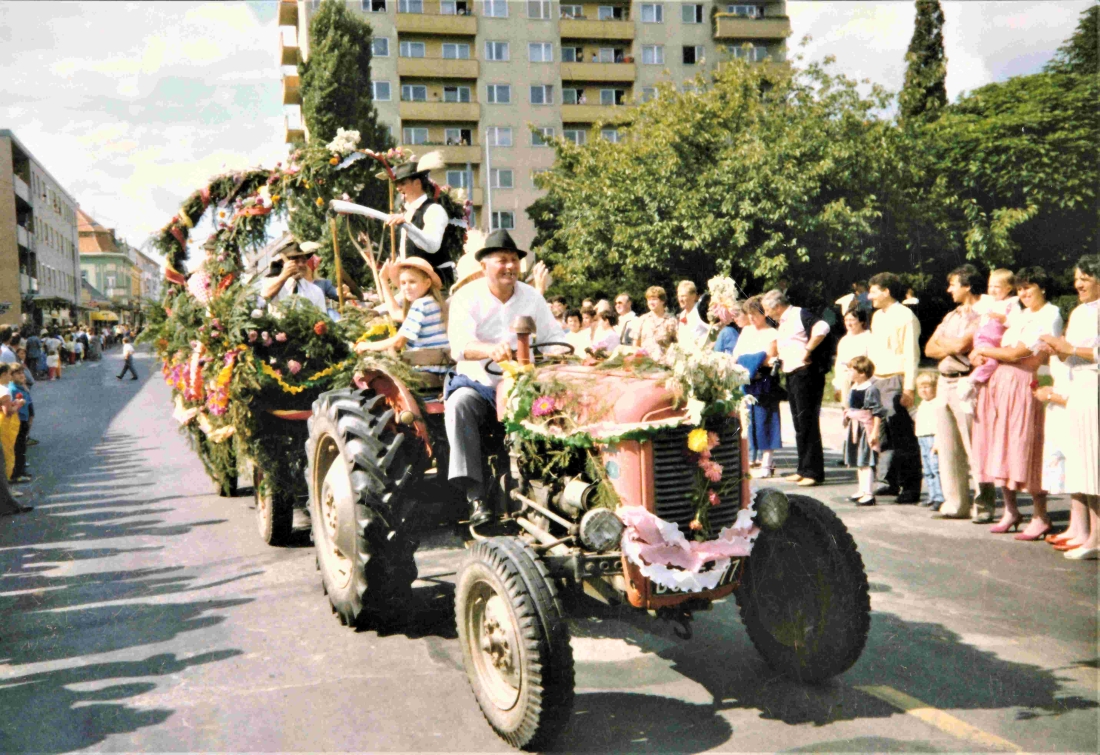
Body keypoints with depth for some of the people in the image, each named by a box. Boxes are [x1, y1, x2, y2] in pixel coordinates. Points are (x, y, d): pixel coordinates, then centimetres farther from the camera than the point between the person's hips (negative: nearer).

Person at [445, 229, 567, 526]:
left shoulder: (532, 297, 9)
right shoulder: (467, 298, -4)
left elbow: (554, 338, 11)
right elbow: (459, 345, -21)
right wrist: (490, 349, -42)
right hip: (478, 383, -2)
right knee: (459, 405, -35)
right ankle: (476, 497, -36)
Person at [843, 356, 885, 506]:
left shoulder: (871, 390, -16)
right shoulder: (852, 389, 10)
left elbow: (877, 413, -17)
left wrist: (874, 433, -19)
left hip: (866, 429, -9)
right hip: (855, 430, 9)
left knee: (866, 462, -7)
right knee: (858, 462, 15)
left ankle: (869, 494, -3)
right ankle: (862, 491, 25)